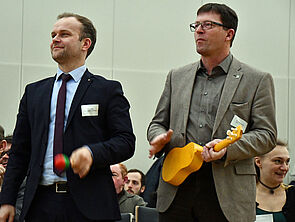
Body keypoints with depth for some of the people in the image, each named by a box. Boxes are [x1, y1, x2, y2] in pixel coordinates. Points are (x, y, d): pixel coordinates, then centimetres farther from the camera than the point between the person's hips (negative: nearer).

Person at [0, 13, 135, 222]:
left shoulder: (108, 90, 5)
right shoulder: (34, 92, 16)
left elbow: (126, 142, -2)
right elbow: (20, 150, 14)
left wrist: (92, 152, -21)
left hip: (88, 205, -3)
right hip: (41, 203, 3)